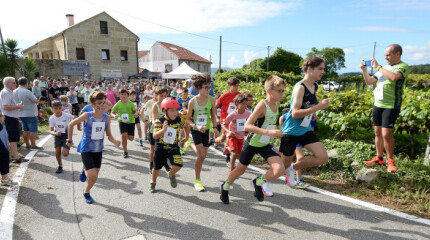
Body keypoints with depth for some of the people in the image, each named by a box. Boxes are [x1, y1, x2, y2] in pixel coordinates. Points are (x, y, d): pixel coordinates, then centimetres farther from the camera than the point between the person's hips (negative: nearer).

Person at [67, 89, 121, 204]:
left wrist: (115, 142, -18)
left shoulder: (107, 118, -6)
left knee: (94, 177, 13)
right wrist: (70, 140, 6)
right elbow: (71, 124, 0)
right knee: (92, 176, -13)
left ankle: (86, 192, 43)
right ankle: (84, 170, 21)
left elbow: (109, 135, 1)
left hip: (98, 150, 4)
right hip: (86, 150, -4)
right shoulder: (87, 116, -16)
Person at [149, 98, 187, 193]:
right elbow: (155, 136, -24)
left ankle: (171, 174, 15)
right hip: (160, 148, -1)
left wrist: (186, 137, 17)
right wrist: (163, 129, -40)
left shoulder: (179, 120, -8)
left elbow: (185, 126, 15)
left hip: (173, 147, 1)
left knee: (178, 165, -20)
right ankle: (153, 182, 45)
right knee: (157, 167, 16)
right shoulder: (159, 121, -15)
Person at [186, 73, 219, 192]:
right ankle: (197, 180, 4)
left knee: (204, 155, 10)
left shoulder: (211, 100, -8)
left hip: (206, 130, 4)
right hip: (195, 130, -4)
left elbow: (213, 116, 4)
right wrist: (196, 126, -24)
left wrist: (215, 128, -9)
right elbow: (188, 119, -8)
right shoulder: (192, 101, -14)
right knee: (201, 155, -12)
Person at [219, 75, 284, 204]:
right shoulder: (262, 105, -23)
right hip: (252, 144, -6)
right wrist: (268, 132, -39)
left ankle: (257, 183, 14)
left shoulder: (277, 104, -1)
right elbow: (247, 126, -31)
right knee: (240, 170, 13)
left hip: (266, 145, 6)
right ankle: (225, 187, 42)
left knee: (280, 169, -14)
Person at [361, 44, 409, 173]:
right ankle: (379, 158, 21)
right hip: (378, 104, 7)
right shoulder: (384, 68, 16)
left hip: (391, 106, -7)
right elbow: (369, 81, 16)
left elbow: (394, 77, -27)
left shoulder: (403, 66, -6)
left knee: (386, 134, -10)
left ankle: (390, 160, 8)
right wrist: (364, 70, 2)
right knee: (378, 132, 10)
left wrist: (378, 67, -18)